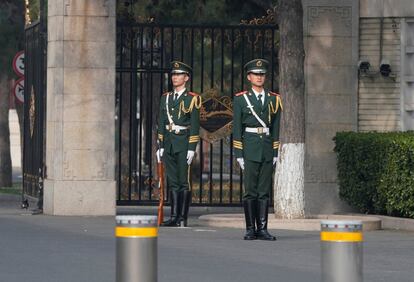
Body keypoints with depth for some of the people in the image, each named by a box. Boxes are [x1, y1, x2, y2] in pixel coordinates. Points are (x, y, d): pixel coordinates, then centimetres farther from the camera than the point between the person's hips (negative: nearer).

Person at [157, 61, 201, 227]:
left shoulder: (192, 99, -2)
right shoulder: (166, 98, 13)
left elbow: (195, 125, -6)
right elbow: (161, 124, 14)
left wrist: (192, 148, -12)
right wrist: (161, 146, 8)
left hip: (184, 144, -5)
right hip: (168, 144, 5)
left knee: (184, 182, -4)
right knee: (172, 182, 6)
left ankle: (183, 218, -1)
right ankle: (174, 217, 8)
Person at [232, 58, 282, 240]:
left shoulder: (273, 99, 11)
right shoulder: (241, 99, 3)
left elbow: (275, 128, 13)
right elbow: (236, 128, 1)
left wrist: (276, 153, 7)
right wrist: (238, 154, -5)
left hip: (267, 149, 3)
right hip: (249, 149, -3)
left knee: (264, 192, 3)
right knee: (250, 191, -3)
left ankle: (262, 229, 4)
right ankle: (250, 230, 1)